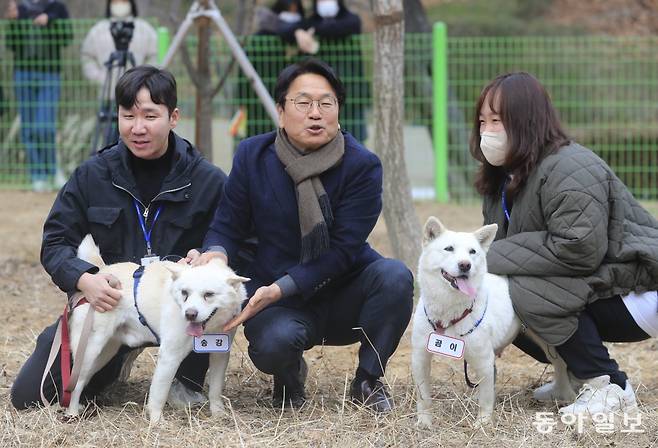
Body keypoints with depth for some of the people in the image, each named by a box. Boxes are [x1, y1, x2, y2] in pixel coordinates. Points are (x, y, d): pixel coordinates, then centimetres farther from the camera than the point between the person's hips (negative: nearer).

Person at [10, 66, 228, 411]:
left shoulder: (209, 181, -5)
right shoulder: (92, 175, 0)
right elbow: (55, 243, 0)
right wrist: (82, 279, -22)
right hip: (108, 301, 2)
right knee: (28, 396, -8)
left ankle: (188, 382, -7)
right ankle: (117, 360, 22)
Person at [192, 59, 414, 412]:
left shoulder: (362, 166, -10)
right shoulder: (252, 156, -3)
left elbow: (341, 250, -17)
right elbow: (227, 226, 1)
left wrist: (280, 289, -27)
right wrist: (216, 253, -25)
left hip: (344, 296, 1)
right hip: (278, 303, -1)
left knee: (394, 275, -31)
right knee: (275, 342, -35)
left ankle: (368, 380, -6)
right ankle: (289, 376, 6)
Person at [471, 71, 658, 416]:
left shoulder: (570, 171, -22)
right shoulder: (502, 180, 9)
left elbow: (579, 250, -31)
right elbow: (495, 245, 9)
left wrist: (498, 259, -24)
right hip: (590, 287, 10)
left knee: (528, 293, -29)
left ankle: (610, 387, -16)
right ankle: (578, 374, 11)